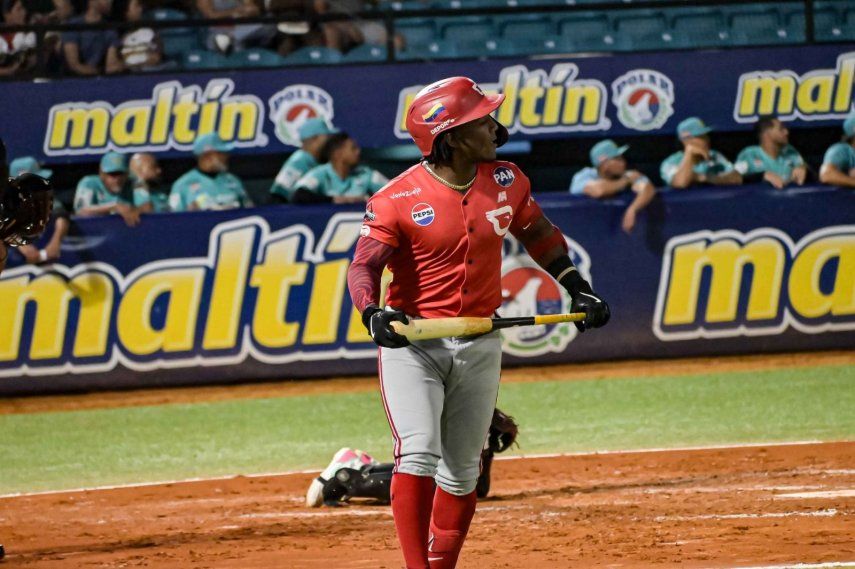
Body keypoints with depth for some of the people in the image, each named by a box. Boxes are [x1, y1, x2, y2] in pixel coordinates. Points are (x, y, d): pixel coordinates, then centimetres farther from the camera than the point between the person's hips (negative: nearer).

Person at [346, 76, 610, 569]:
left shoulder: (505, 181, 2)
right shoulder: (399, 199, -14)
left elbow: (540, 234, 18)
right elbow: (365, 265, -18)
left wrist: (577, 288, 11)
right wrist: (372, 312, -37)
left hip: (479, 347, 5)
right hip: (412, 343, -5)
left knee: (462, 470, 9)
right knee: (419, 454, -19)